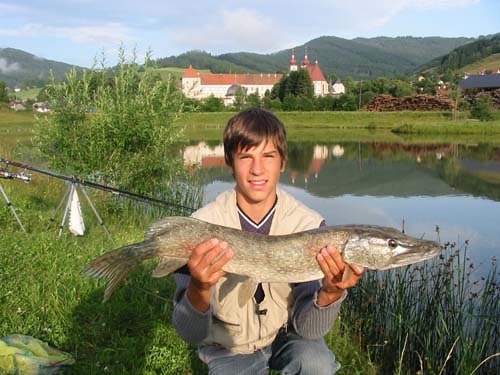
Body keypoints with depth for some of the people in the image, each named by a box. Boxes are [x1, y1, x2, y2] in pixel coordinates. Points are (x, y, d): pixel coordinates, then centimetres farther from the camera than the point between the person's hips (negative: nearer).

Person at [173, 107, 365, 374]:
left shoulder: (310, 225, -19)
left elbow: (308, 329, -20)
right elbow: (191, 333, -22)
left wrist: (331, 292, -41)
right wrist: (198, 290, -43)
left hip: (286, 335, -1)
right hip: (229, 348, 1)